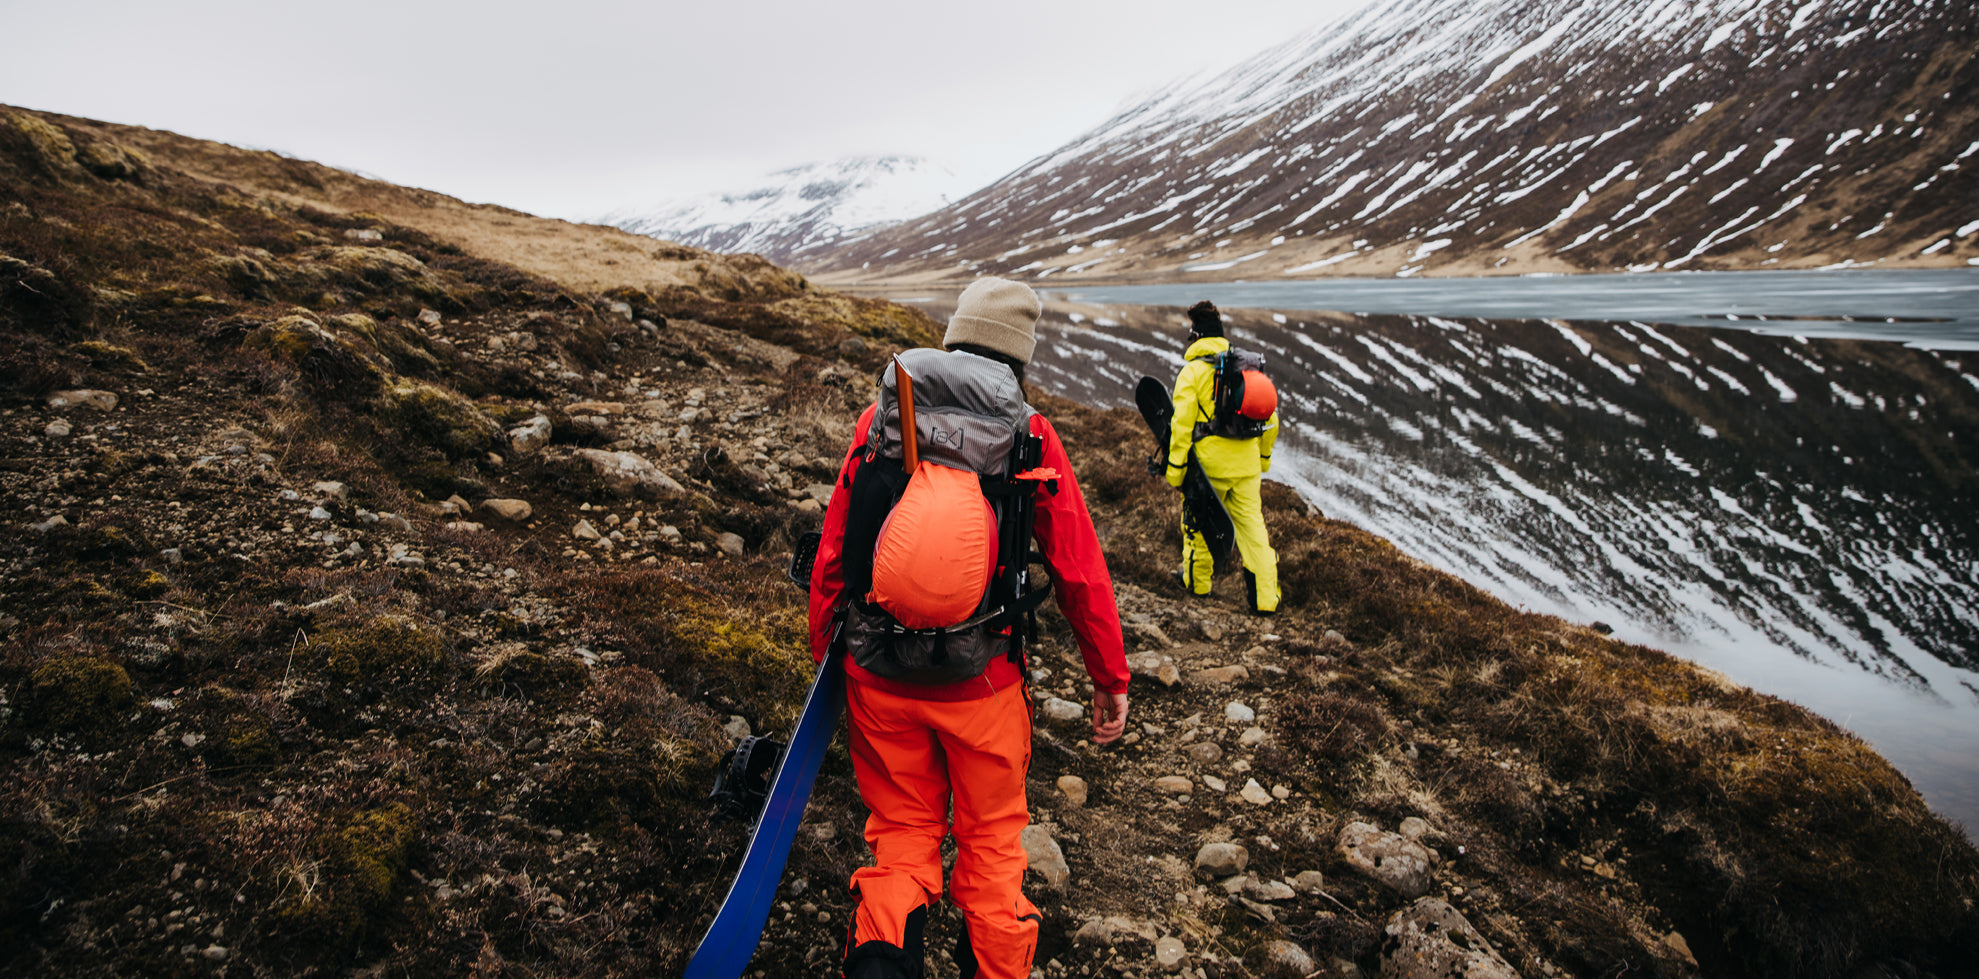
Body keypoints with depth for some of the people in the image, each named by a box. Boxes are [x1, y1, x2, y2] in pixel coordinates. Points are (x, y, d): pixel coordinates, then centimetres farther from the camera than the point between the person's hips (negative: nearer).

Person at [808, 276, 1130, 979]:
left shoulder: (881, 419, -1)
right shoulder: (1029, 435, -5)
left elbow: (831, 556, 2)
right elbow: (1079, 571, -3)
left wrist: (823, 654, 14)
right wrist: (1110, 678, 7)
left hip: (879, 675, 2)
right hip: (982, 680, -1)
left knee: (902, 830, 19)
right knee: (991, 841, 19)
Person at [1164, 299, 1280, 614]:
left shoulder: (1192, 371, -8)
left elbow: (1182, 424, -13)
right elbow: (1270, 419, 13)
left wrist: (1175, 468, -8)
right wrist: (1263, 458, 25)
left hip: (1208, 463, -4)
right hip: (1246, 464, 4)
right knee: (1252, 524, 7)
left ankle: (1197, 580, 32)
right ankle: (1264, 596, 4)